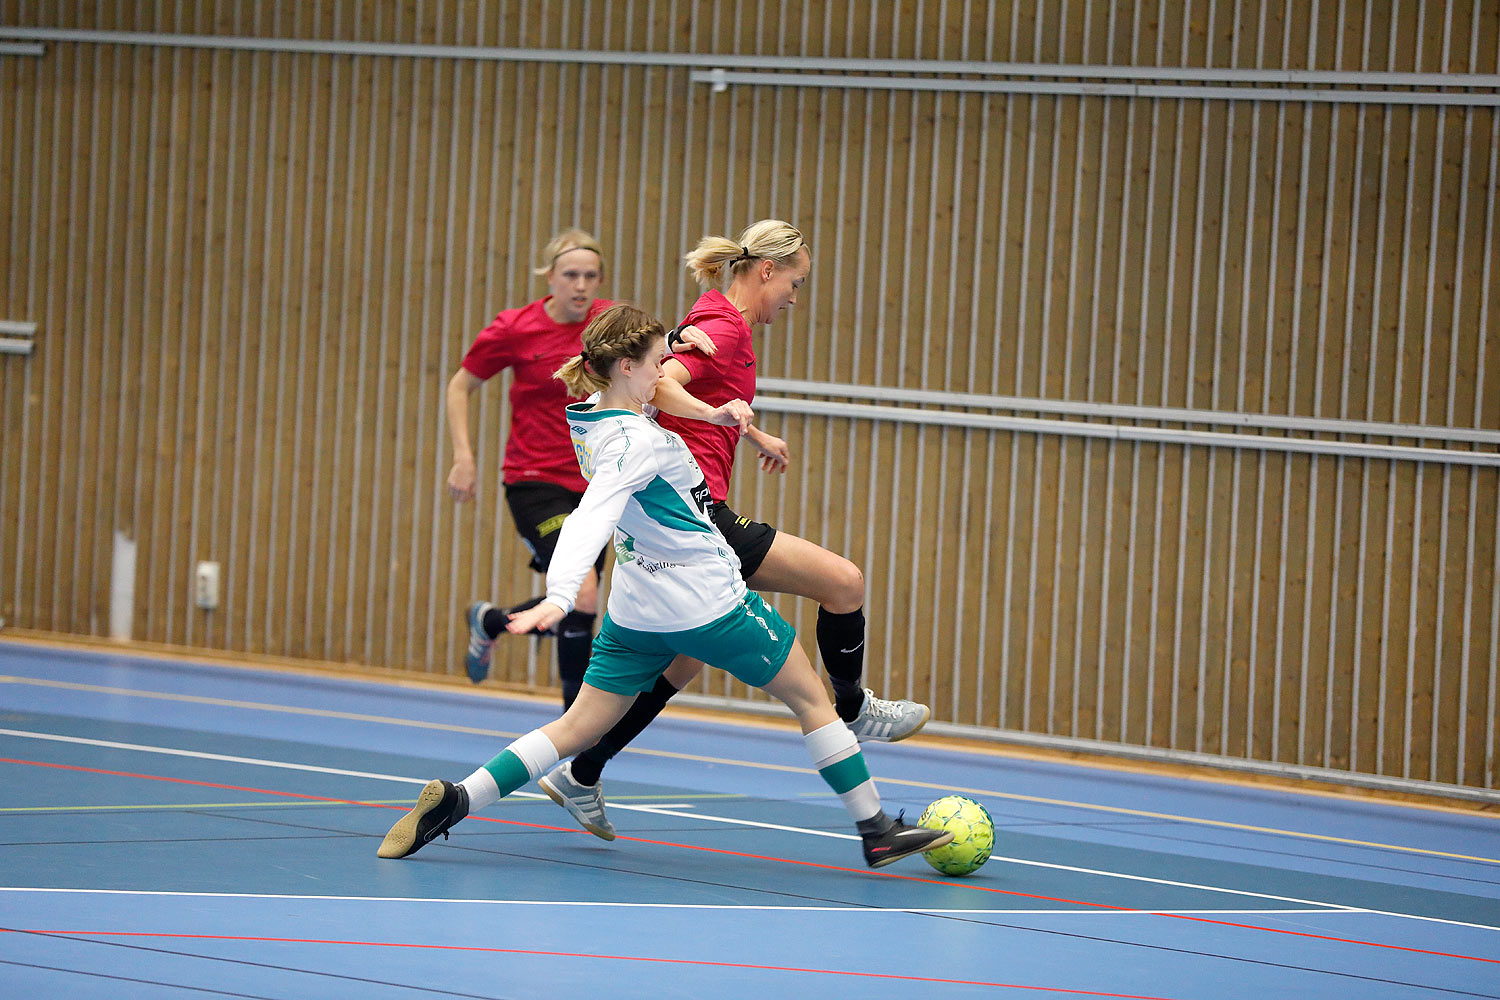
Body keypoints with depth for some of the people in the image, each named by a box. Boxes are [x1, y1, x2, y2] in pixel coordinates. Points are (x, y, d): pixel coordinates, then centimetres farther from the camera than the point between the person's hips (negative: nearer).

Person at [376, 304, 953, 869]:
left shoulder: (588, 418, 3)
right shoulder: (634, 442, -25)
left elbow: (647, 411, 25)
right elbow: (590, 520, -39)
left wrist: (709, 414, 9)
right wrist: (560, 595, -52)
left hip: (634, 611, 8)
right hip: (709, 604, -8)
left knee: (577, 729, 8)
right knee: (812, 700, 11)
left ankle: (452, 801, -9)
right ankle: (876, 831, 17)